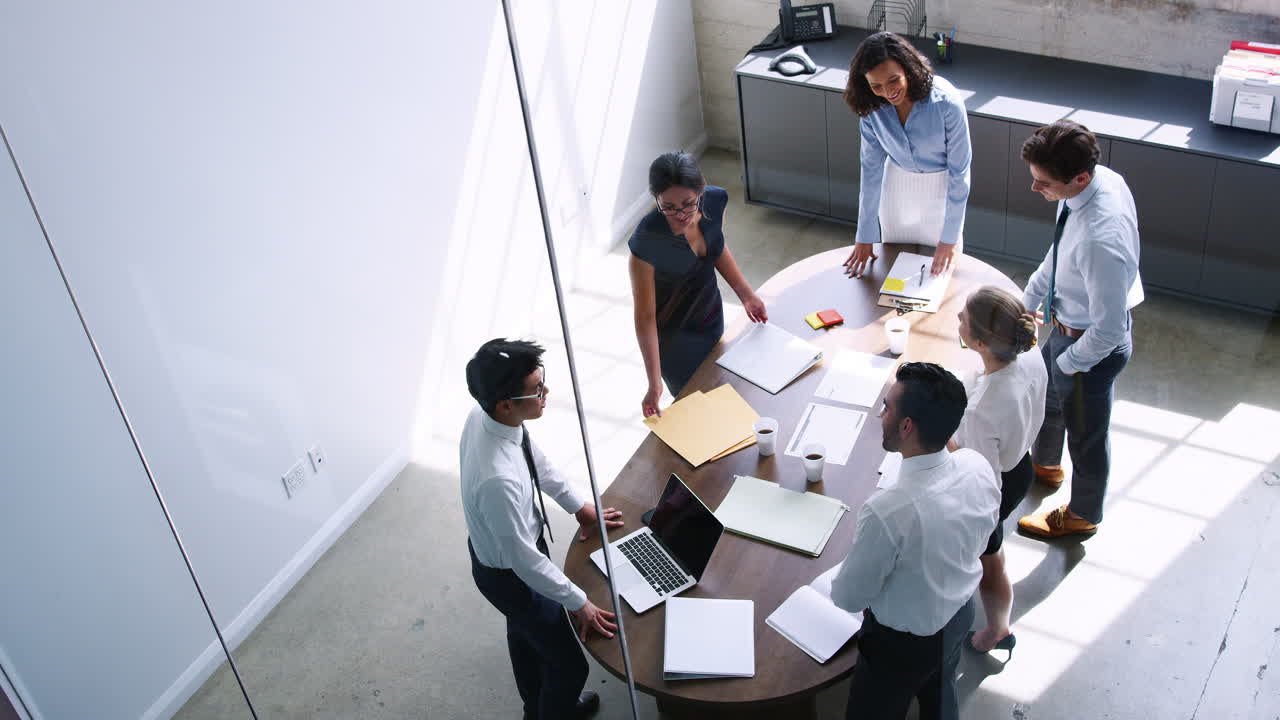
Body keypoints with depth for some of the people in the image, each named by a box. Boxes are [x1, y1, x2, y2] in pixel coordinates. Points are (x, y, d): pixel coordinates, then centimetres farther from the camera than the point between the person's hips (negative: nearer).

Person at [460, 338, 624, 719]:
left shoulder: (485, 414, -20)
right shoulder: (498, 480, -45)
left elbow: (534, 459, 1)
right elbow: (524, 560, -31)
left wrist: (577, 505, 11)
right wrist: (579, 602, -17)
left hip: (494, 550, 8)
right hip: (511, 576, -8)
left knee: (525, 634, 34)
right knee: (569, 665, 15)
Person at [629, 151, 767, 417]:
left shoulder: (715, 201, -21)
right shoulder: (647, 241, -36)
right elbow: (645, 315, -28)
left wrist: (746, 295, 1)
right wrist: (654, 384, -27)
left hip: (711, 315, 6)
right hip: (673, 335, -5)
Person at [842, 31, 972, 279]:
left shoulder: (946, 101, -31)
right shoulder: (872, 107, -20)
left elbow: (959, 171, -24)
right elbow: (871, 167, -10)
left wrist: (950, 239, -21)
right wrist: (865, 236, -7)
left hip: (942, 185, -3)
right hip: (898, 182, 3)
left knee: (941, 263, 12)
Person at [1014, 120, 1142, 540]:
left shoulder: (1101, 240, -42)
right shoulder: (1099, 178, -14)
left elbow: (1110, 329, -33)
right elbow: (1060, 251, 3)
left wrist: (1069, 362, -17)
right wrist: (1028, 301, 5)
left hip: (1092, 344, -9)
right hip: (1067, 324, 9)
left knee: (1086, 434, 18)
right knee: (1046, 394, 33)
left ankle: (1082, 516, 46)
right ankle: (1045, 463, 64)